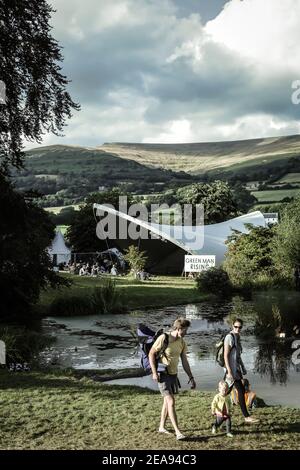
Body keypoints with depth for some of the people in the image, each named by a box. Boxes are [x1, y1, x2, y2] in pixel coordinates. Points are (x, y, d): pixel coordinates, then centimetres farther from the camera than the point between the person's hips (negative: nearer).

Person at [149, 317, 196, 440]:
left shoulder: (182, 342, 3)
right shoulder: (163, 338, -18)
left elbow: (184, 361, 10)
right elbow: (151, 354, -12)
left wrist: (191, 377, 9)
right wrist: (154, 372, -17)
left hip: (173, 374, 7)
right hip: (163, 374, -7)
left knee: (167, 401, 14)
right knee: (171, 401, -12)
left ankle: (161, 427, 27)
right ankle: (177, 431, -12)